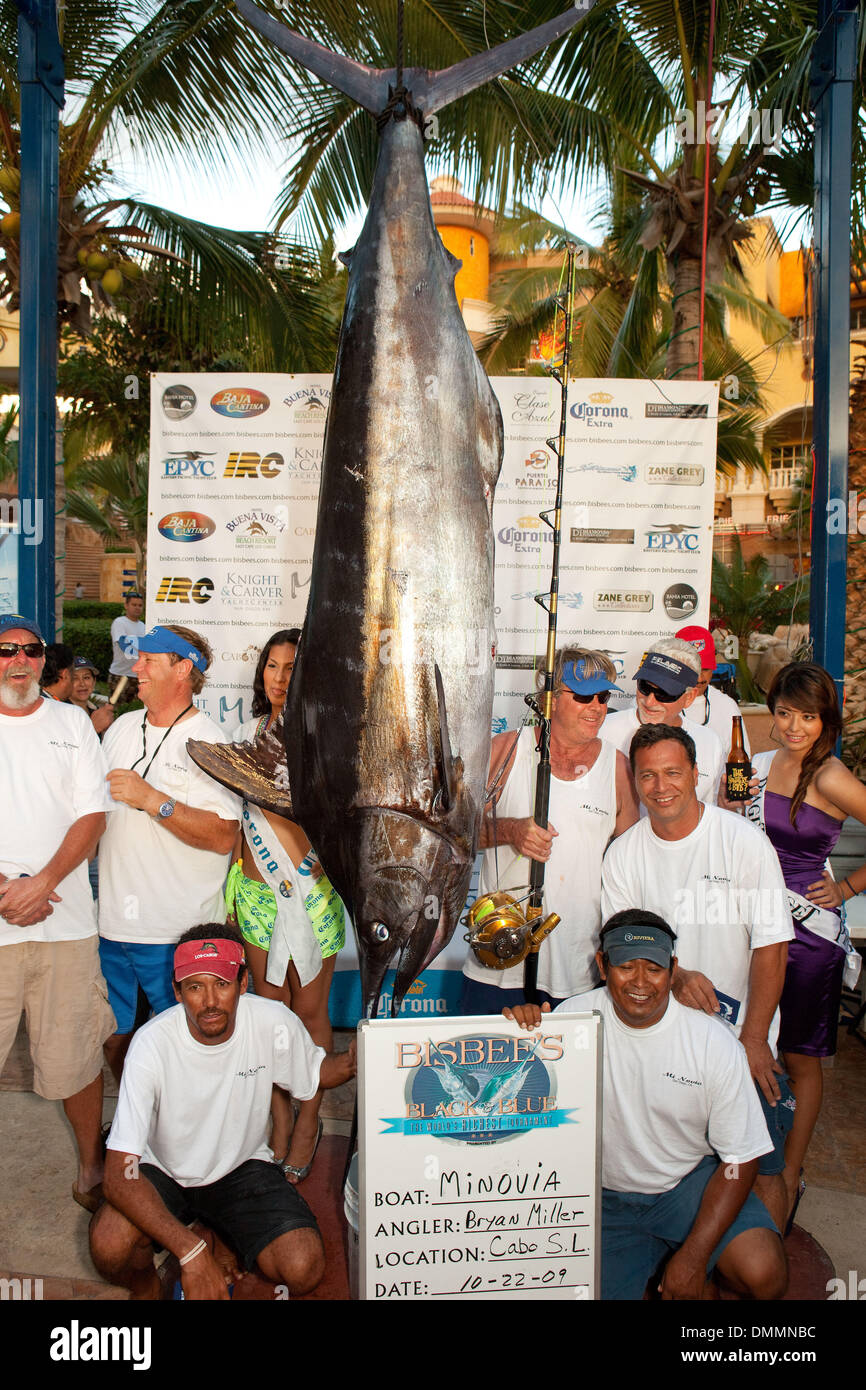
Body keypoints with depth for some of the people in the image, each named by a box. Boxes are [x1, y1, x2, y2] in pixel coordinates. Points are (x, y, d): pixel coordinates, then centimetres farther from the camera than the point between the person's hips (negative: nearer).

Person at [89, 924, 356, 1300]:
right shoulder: (152, 1044, -27)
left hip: (242, 1165, 2)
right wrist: (190, 1251, -39)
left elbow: (317, 1071, 3)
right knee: (109, 1247, -31)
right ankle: (144, 1285, 6)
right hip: (164, 1170, -1)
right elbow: (119, 1174, -30)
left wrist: (352, 1060, -22)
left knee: (304, 1267, -23)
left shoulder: (273, 1023, -20)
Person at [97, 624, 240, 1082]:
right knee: (113, 1038, 15)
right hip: (111, 921, 6)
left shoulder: (209, 742, -10)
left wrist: (151, 798, -23)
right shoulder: (121, 728, 11)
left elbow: (223, 836, -21)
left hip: (176, 933, -6)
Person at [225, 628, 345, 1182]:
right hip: (256, 890, 4)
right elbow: (238, 815, 15)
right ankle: (280, 1117, 25)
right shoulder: (248, 733, 8)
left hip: (312, 888, -3)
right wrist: (234, 878, 13)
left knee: (311, 1010, 6)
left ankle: (309, 1122, 22)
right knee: (270, 1006, 10)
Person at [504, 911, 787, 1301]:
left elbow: (739, 1159, -9)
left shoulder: (716, 1044, -15)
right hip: (606, 1197, 1)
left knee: (764, 1277, -22)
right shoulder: (574, 1017, -13)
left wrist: (694, 1256, -15)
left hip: (694, 1183, -1)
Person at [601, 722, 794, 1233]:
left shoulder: (746, 842, -11)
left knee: (761, 1170, 1)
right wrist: (676, 976, -17)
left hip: (742, 1037, -2)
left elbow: (771, 947, -9)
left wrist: (753, 1038, -11)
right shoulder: (623, 854, -1)